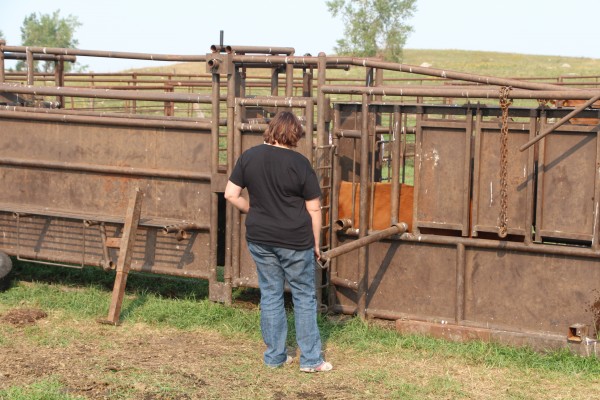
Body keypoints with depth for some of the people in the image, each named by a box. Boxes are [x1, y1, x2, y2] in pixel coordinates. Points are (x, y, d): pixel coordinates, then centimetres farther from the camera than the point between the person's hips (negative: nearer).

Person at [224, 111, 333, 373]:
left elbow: (231, 194, 0)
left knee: (270, 295, 14)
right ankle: (310, 359, 12)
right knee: (304, 296, 9)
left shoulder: (249, 157, -1)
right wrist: (315, 243, 4)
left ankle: (274, 356, 20)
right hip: (295, 241, -3)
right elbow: (314, 208, -7)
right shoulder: (299, 163, -10)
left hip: (260, 239, 3)